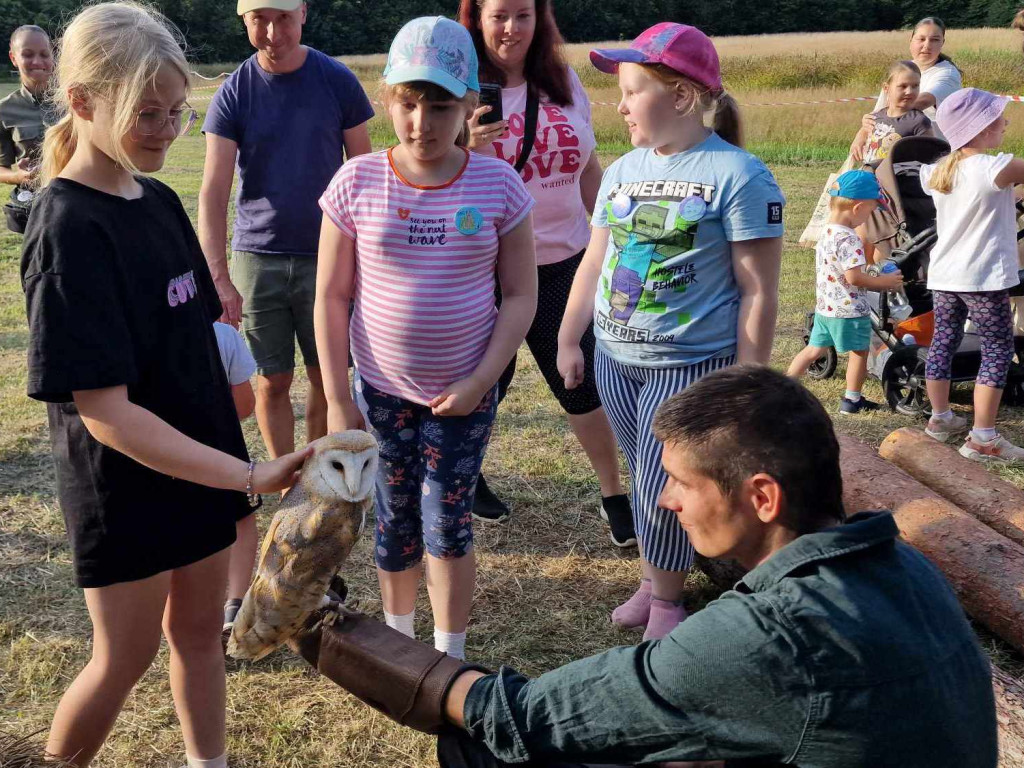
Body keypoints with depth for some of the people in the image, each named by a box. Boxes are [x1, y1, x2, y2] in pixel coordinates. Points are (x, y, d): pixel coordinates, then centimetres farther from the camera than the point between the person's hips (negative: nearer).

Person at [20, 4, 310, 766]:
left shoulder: (160, 202, 2)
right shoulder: (71, 231, -22)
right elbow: (105, 413, -26)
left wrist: (233, 457, 11)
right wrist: (248, 476, -31)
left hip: (202, 464, 7)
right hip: (126, 484, -7)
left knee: (200, 627, 19)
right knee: (127, 656, 9)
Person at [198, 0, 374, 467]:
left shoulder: (337, 81, -3)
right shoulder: (233, 94, -4)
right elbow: (214, 191, -9)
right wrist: (219, 278, -18)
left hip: (324, 256, 0)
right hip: (257, 259, 0)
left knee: (325, 375, 7)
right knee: (272, 381, 5)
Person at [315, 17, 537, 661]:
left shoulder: (497, 185, -9)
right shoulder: (358, 182, -8)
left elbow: (521, 295, -4)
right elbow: (332, 297, -4)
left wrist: (482, 379, -13)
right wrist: (337, 400, -5)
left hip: (463, 393, -1)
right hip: (381, 389, 1)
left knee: (447, 523, 5)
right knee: (396, 520, 14)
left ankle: (450, 658, 25)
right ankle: (398, 638, 38)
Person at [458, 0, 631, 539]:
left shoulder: (563, 82, 4)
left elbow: (589, 168, 12)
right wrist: (466, 146, -29)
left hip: (562, 260, 3)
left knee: (584, 382, 8)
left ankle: (613, 494, 22)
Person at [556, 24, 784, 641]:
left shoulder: (738, 176, -12)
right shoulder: (623, 170, 8)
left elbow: (758, 292, -12)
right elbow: (594, 261, 16)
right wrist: (569, 340, 15)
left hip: (692, 366, -6)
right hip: (615, 360, 6)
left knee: (662, 490, -3)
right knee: (648, 484, 15)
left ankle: (668, 600, 20)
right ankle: (656, 582, 32)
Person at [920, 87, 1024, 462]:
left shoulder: (937, 171, 4)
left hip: (943, 275, 7)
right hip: (984, 278, -7)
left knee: (942, 343, 16)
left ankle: (940, 418, 29)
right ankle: (982, 438, -1)